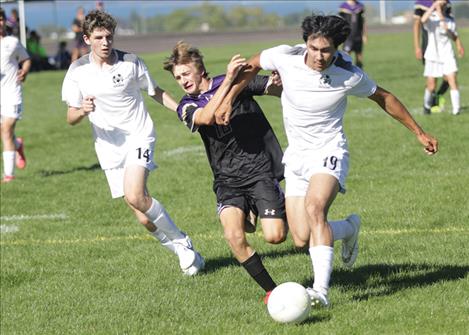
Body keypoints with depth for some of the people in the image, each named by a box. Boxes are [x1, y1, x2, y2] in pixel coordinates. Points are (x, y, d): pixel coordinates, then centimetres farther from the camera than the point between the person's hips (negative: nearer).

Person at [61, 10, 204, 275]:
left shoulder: (131, 63, -3)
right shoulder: (78, 71, 0)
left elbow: (156, 92, 11)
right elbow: (71, 118, 3)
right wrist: (83, 111, -19)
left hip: (139, 136, -3)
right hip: (109, 146, 3)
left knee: (135, 196, -27)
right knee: (145, 217, -1)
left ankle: (181, 242, -9)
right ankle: (185, 252, 16)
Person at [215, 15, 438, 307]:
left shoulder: (350, 76, -14)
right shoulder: (286, 57, -12)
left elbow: (383, 97, 4)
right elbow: (252, 66, 9)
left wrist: (419, 133, 10)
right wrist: (228, 101, 3)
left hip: (329, 151, -4)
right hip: (296, 156, 4)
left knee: (314, 208, -34)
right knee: (302, 239, 0)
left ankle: (321, 289, -40)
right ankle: (349, 229, 34)